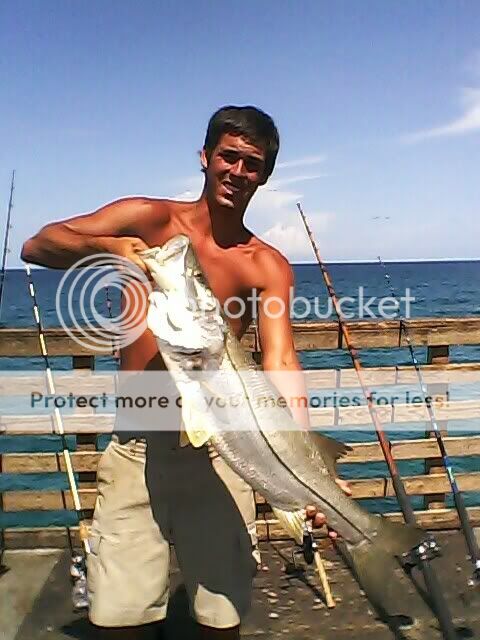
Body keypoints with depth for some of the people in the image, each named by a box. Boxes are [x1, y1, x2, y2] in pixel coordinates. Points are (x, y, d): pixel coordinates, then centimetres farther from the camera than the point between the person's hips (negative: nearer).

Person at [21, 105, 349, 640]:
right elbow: (37, 245, -1)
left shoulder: (267, 265, 1)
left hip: (217, 447, 1)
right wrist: (104, 245, -23)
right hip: (138, 444, 0)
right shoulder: (148, 220, 2)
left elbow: (280, 364, -11)